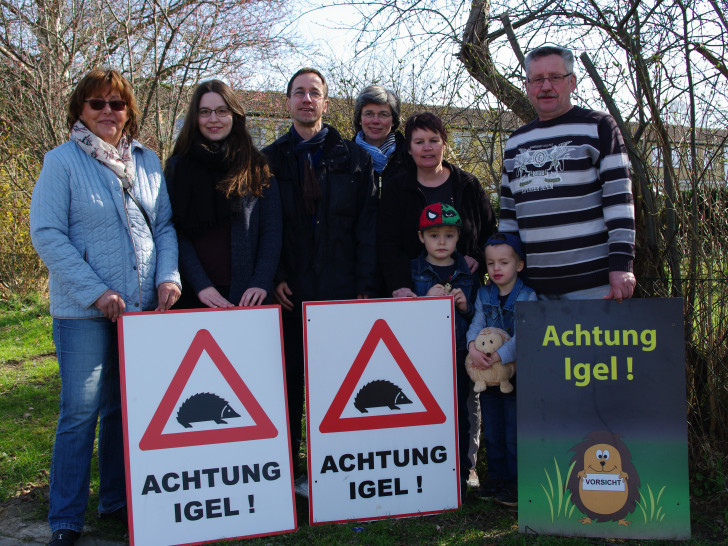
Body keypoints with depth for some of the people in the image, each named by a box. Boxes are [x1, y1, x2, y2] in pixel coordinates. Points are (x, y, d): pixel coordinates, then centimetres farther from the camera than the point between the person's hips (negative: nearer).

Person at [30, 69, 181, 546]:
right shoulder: (63, 161, -4)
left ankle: (118, 501, 28)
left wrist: (169, 276, -6)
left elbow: (165, 224, 11)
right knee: (81, 411, -1)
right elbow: (46, 233, -10)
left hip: (143, 306, 5)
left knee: (127, 407, 13)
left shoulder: (147, 162, 10)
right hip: (84, 310, -4)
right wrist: (95, 291, -16)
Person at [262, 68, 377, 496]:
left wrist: (366, 283, -5)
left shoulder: (354, 158, 9)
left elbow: (367, 223, 3)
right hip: (291, 290, 1)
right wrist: (272, 277, -6)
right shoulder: (270, 160, 11)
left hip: (341, 287, 0)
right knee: (290, 377, 4)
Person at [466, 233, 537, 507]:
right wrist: (473, 346, -22)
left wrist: (498, 356, -27)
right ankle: (496, 477, 27)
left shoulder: (528, 297, -9)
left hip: (516, 373, -5)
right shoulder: (484, 294, 7)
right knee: (491, 432, 14)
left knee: (515, 433, 2)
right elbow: (476, 323, -2)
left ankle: (516, 482, 14)